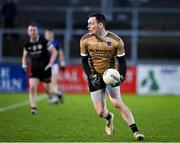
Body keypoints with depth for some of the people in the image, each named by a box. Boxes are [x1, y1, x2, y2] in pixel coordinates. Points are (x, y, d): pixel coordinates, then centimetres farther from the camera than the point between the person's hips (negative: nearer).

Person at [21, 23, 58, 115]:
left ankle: (52, 96, 40)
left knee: (46, 88, 5)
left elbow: (54, 52, -6)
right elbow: (24, 56, 18)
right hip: (34, 69, 3)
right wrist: (24, 65, 0)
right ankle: (33, 108, -11)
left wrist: (50, 64, -13)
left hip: (45, 68, -2)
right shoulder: (27, 44, 2)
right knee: (32, 87, -14)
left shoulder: (44, 41, -11)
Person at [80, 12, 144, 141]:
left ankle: (135, 131, -13)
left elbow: (122, 61, -4)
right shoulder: (85, 40, -9)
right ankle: (109, 118, 35)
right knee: (100, 111, -3)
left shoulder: (116, 40, -14)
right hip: (95, 77, 2)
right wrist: (91, 76, -13)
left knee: (117, 103, -20)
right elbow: (84, 61, 0)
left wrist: (122, 76, -20)